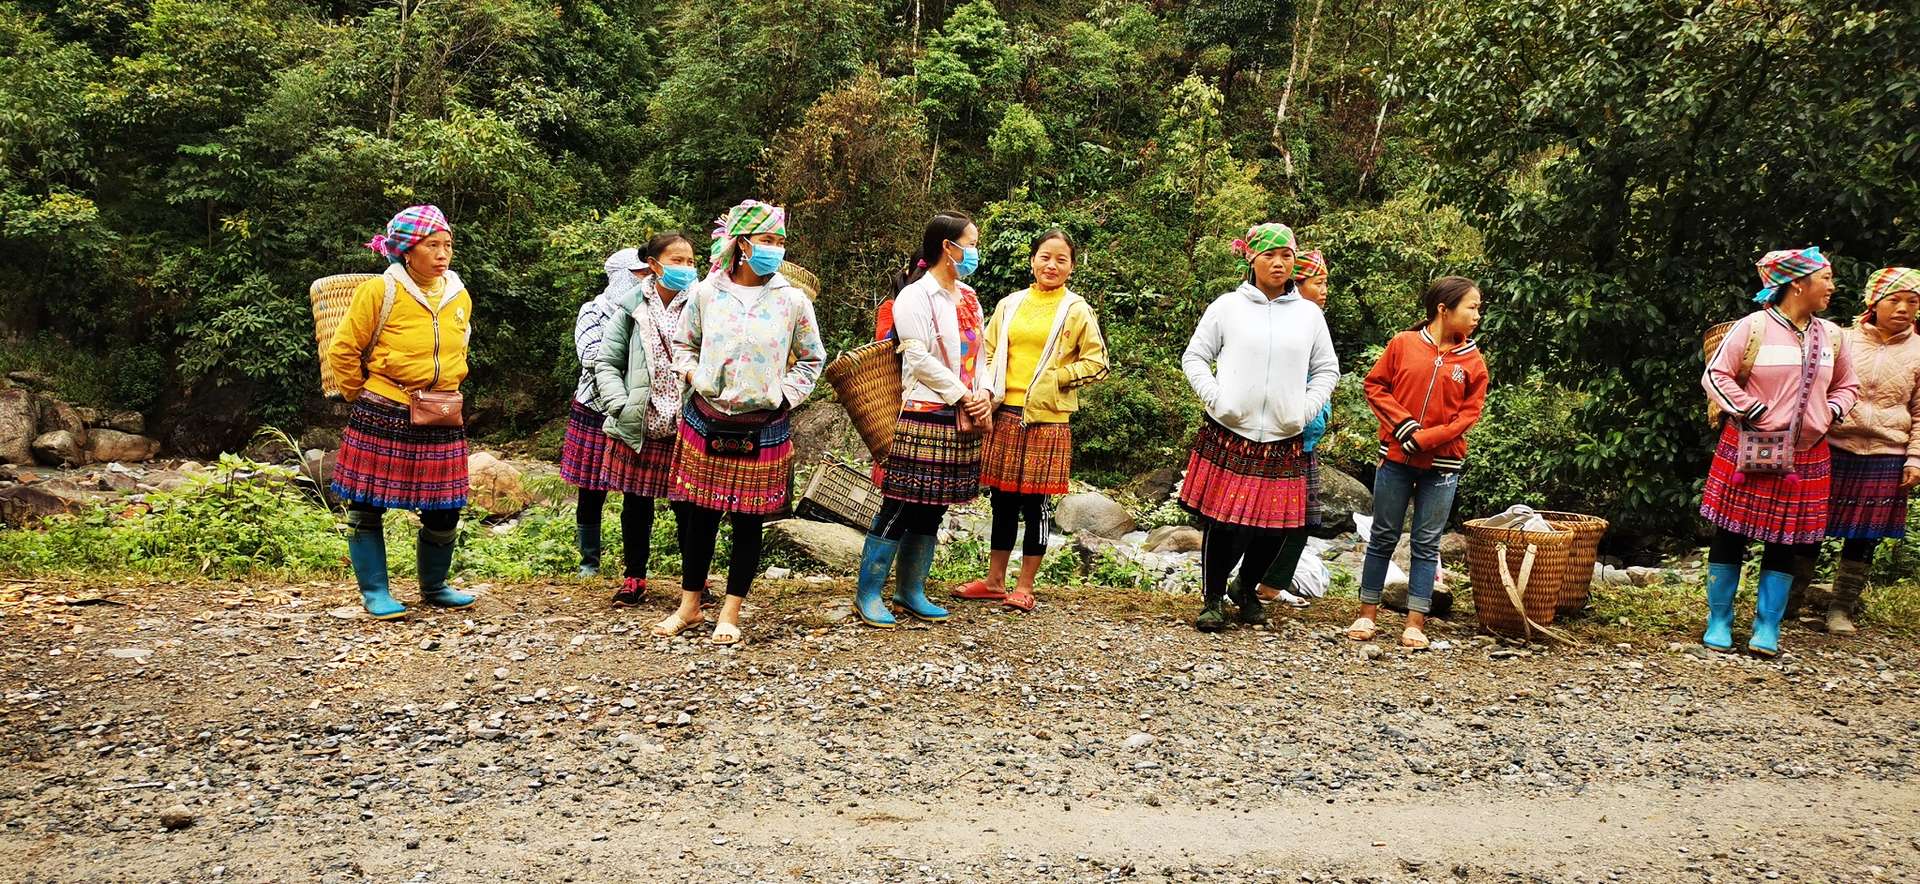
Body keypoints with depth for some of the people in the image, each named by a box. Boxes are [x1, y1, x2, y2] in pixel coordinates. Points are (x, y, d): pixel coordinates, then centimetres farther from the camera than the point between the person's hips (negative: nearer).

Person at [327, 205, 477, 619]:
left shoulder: (460, 297, 7)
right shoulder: (381, 291, -8)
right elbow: (343, 350, -3)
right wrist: (361, 397, 3)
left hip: (441, 421, 4)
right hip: (382, 418, -4)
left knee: (445, 508, 6)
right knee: (367, 505, 3)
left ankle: (434, 586, 26)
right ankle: (374, 591, 16)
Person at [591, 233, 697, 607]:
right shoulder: (630, 307, 0)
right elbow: (606, 362, 3)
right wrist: (620, 405, -9)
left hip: (687, 427, -1)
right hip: (638, 426, 1)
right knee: (636, 504, 11)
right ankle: (634, 578, 25)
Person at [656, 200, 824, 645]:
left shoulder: (793, 301, -3)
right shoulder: (706, 293, -1)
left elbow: (812, 359, 9)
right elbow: (683, 343, 14)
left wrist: (786, 395, -2)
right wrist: (692, 376, -4)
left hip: (763, 429, -1)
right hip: (706, 422, 1)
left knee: (748, 520, 6)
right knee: (700, 515, 8)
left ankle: (731, 613, 18)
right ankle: (689, 605, 24)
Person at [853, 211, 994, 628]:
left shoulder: (968, 297, 16)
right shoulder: (915, 296, -8)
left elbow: (980, 353, 15)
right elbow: (920, 360, -15)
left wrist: (985, 397, -2)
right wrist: (965, 397, -12)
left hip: (964, 420, 8)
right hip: (925, 415, -8)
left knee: (932, 510, 12)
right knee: (901, 507, -5)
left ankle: (911, 591, 22)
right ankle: (867, 594, 4)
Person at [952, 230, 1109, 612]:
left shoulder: (1077, 310, 2)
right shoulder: (1010, 305, 11)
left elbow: (1096, 362, 1)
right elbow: (988, 352, 15)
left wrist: (1056, 378, -9)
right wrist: (986, 390, -2)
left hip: (1047, 419, -3)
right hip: (1005, 415, 3)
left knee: (1034, 503, 2)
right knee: (1003, 500, 10)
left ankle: (1024, 588, 14)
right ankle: (994, 581, 22)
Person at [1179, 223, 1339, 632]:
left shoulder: (1309, 314, 9)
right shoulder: (1227, 306, 2)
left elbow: (1327, 369, 15)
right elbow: (1194, 357, 5)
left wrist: (1306, 409, 2)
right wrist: (1215, 399, -8)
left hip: (1284, 441, 3)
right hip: (1230, 434, -3)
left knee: (1276, 527, 5)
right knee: (1223, 521, -4)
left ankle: (1247, 590, 29)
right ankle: (1212, 598, 15)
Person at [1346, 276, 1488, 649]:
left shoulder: (1473, 362, 1)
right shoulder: (1403, 344, -2)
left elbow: (1469, 413, -1)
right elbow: (1376, 386, 0)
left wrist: (1425, 439, -13)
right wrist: (1404, 426, -11)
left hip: (1442, 464, 1)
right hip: (1396, 458, -1)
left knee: (1427, 544, 4)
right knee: (1383, 537, 7)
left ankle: (1415, 623, 10)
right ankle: (1367, 614, 16)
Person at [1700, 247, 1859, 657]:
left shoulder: (1831, 335, 9)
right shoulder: (1754, 326, -7)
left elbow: (1848, 385, 21)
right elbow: (1715, 375, -8)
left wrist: (1831, 412, 2)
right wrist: (1753, 412, -14)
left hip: (1806, 458, 5)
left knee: (1785, 543, 5)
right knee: (1730, 536, 1)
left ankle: (1767, 629, 13)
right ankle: (1719, 623, 12)